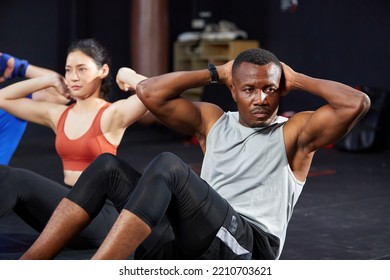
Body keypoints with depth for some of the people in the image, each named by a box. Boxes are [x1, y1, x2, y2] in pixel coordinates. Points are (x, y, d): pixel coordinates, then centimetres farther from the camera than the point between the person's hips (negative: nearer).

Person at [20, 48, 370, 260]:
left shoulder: (296, 131, 7)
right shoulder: (211, 120, 21)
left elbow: (357, 103, -9)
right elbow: (149, 92, 12)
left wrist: (298, 80, 5)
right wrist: (216, 73, 15)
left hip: (246, 249, -6)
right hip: (194, 242, 6)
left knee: (168, 165, -29)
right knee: (106, 166, -7)